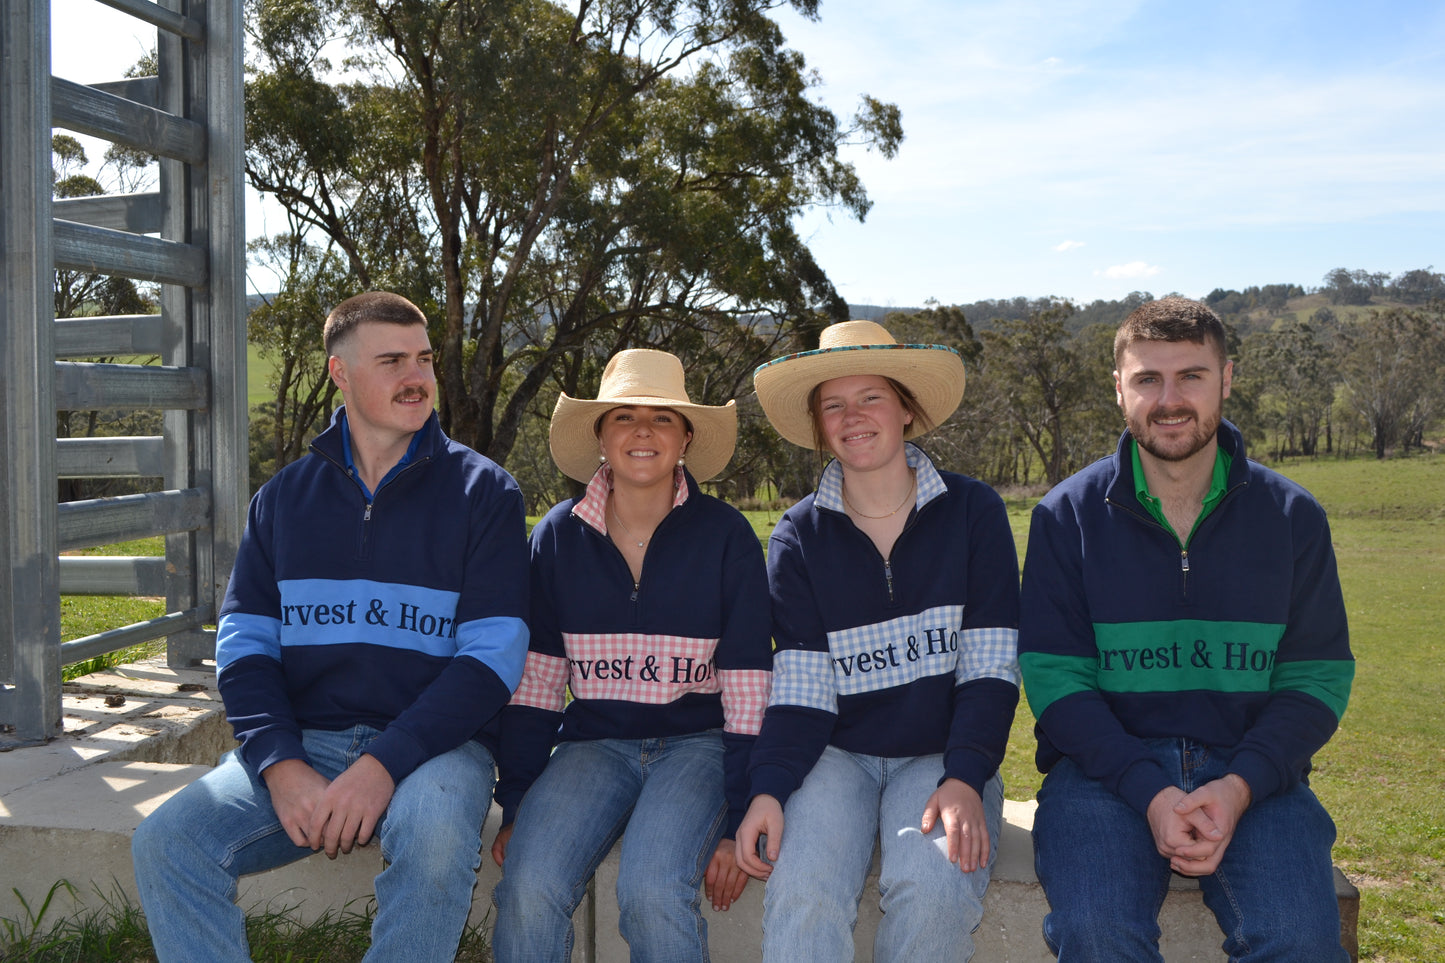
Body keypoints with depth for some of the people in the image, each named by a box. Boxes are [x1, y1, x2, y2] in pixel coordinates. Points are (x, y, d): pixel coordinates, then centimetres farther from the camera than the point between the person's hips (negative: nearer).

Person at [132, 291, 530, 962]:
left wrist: (385, 764, -18)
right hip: (302, 739, 3)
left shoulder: (482, 492, 1)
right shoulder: (284, 497, 12)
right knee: (167, 841, -20)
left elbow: (492, 655, -7)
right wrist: (281, 766, -12)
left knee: (434, 838, -34)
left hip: (432, 742, -3)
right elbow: (244, 643, 6)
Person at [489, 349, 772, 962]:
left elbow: (749, 693, -4)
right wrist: (515, 807, 2)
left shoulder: (725, 535, -4)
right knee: (528, 889, -24)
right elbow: (534, 685, 6)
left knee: (652, 892, -28)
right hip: (593, 741, 2)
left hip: (697, 742, -2)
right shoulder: (558, 536, 3)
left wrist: (737, 824, -7)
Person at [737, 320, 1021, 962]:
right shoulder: (800, 537, 4)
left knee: (935, 889, -29)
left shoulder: (973, 512, 0)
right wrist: (768, 789, -18)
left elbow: (989, 669, -5)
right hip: (838, 756, 1)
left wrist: (965, 779, -18)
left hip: (944, 753, 0)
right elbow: (800, 691, -2)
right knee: (800, 895, -28)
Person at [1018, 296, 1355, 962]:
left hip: (1251, 772, 1)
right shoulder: (1069, 514, 2)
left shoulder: (1292, 517, 6)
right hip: (1107, 764, -1)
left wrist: (1240, 787, -13)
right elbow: (1053, 676, -3)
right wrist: (1149, 793, -17)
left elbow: (1318, 678, 5)